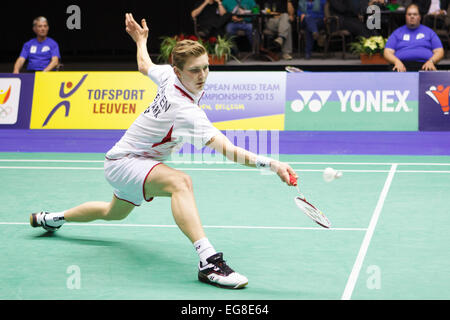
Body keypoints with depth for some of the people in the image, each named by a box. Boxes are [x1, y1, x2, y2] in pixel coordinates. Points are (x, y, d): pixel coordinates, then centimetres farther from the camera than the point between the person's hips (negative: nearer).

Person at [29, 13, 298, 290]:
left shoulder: (168, 76, -11)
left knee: (114, 213, 36)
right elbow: (227, 150, -46)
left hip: (122, 158, 10)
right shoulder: (186, 111, -35)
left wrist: (141, 40, 32)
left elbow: (144, 64, 13)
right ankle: (209, 261, -50)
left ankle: (52, 218, 59)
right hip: (124, 163, -10)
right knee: (180, 182, -39)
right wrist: (271, 164, -54)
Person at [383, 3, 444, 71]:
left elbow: (439, 51, 15)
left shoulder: (429, 32, 21)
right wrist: (397, 62, -12)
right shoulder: (397, 32, 20)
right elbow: (387, 52, 10)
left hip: (424, 66, 0)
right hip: (403, 65, 0)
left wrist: (431, 61, -7)